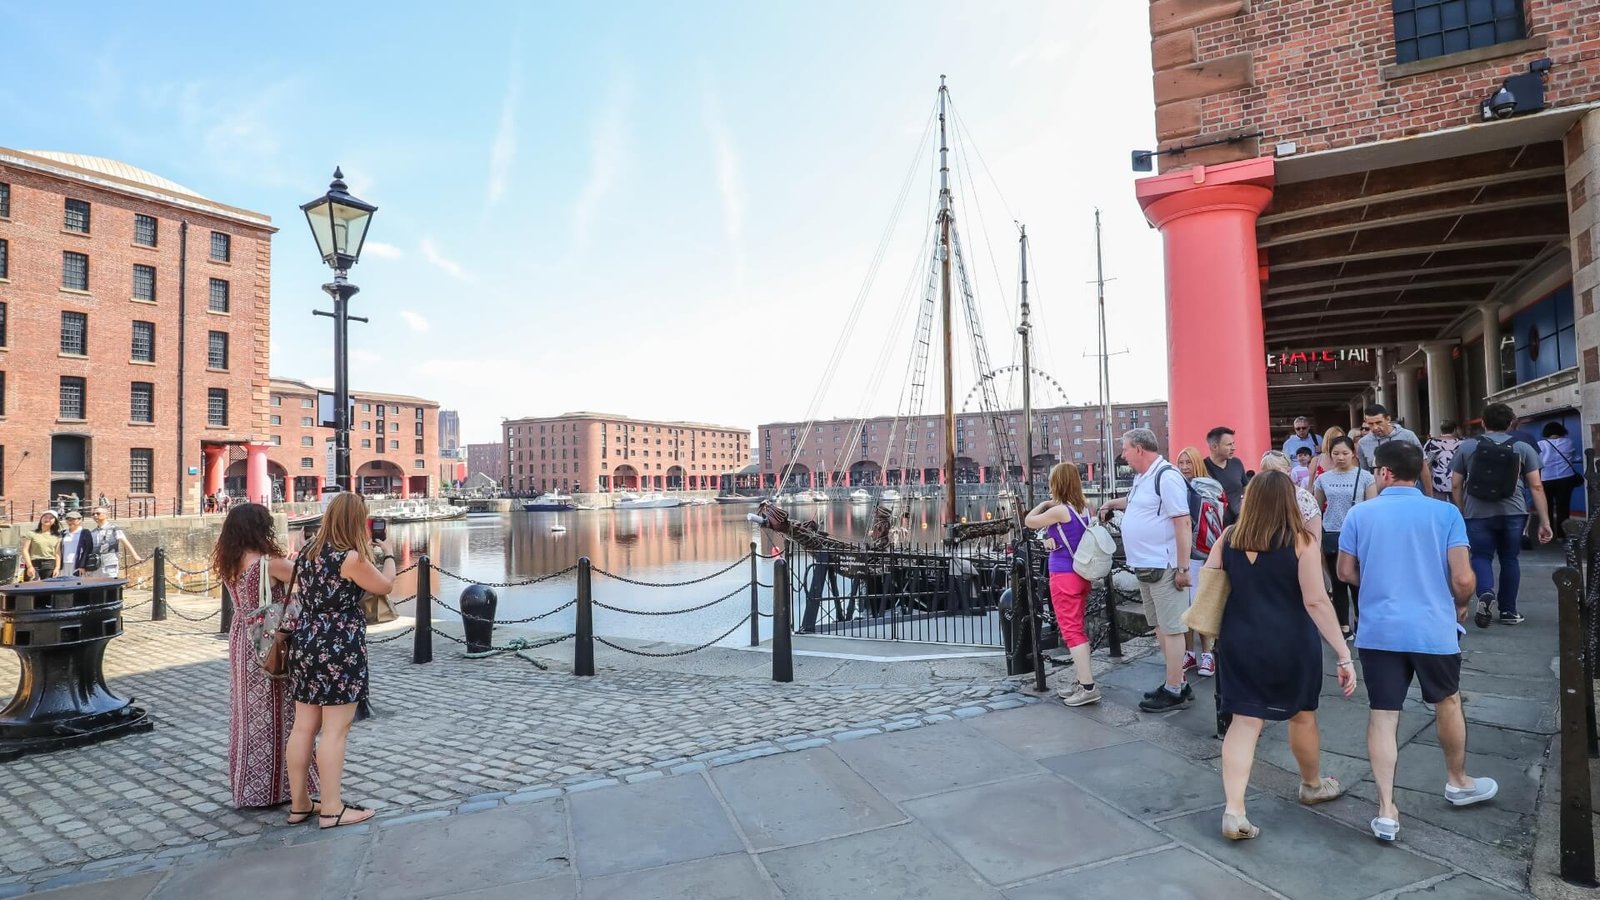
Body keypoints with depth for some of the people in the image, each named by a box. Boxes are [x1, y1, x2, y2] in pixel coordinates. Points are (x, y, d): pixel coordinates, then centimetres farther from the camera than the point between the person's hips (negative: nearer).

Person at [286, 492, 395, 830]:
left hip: (307, 646, 8)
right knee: (335, 731, -1)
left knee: (304, 727, 14)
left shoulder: (308, 551, 5)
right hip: (339, 651, -8)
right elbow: (385, 586, -4)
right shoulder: (350, 557, -19)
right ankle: (332, 809, 7)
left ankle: (299, 801, 25)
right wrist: (388, 554, 12)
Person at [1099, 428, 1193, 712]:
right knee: (1160, 626, 16)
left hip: (1164, 568, -10)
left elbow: (1182, 522, -21)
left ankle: (1174, 692, 6)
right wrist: (1111, 503, 27)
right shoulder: (1141, 477, 12)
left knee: (1171, 628, -1)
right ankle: (1176, 683, 27)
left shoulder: (1166, 476, -17)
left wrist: (1183, 568, -21)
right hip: (1145, 566, 10)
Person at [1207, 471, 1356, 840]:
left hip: (1240, 643, 2)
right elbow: (1316, 602, -17)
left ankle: (1234, 810, -3)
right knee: (1302, 714, 21)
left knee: (1244, 721, 4)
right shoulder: (1302, 540, -13)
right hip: (1291, 644, -2)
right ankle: (1312, 785, 45)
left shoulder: (1230, 538, -3)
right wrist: (1343, 654, -14)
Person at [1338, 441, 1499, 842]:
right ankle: (1457, 783, 45)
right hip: (1433, 628, 1)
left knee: (1382, 716, 5)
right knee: (1448, 703, 25)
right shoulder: (1446, 513, -4)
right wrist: (1461, 606, 13)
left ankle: (1386, 811, 6)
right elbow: (1463, 578, -8)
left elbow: (1345, 573, 4)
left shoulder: (1359, 514, -2)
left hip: (1378, 631, 0)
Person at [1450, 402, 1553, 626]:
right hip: (1513, 513, 1)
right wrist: (1544, 521, 6)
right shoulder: (1523, 448, 6)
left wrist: (1461, 513, 18)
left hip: (1477, 513, -1)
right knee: (1509, 559, 13)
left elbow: (1456, 485, 6)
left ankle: (1485, 593, -19)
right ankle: (1508, 611, 19)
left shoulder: (1466, 447, 5)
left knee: (1481, 556, 8)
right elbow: (1536, 486, 3)